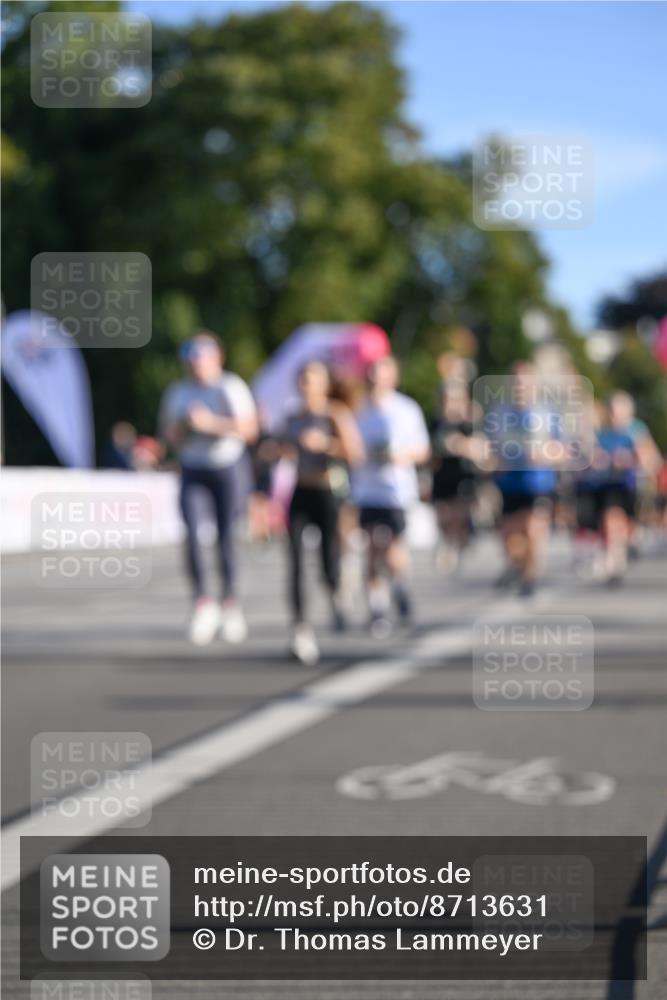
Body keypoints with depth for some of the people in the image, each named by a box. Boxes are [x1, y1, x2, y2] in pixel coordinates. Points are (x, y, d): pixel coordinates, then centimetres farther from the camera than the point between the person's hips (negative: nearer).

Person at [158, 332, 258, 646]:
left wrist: (212, 423, -21)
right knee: (190, 531, -16)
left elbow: (249, 428, -12)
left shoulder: (232, 387, -3)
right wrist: (183, 427, -10)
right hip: (191, 469, 2)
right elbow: (168, 434, 12)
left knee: (225, 536, 1)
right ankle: (202, 600, -7)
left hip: (225, 467, -2)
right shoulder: (177, 392, 8)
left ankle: (230, 601, 18)